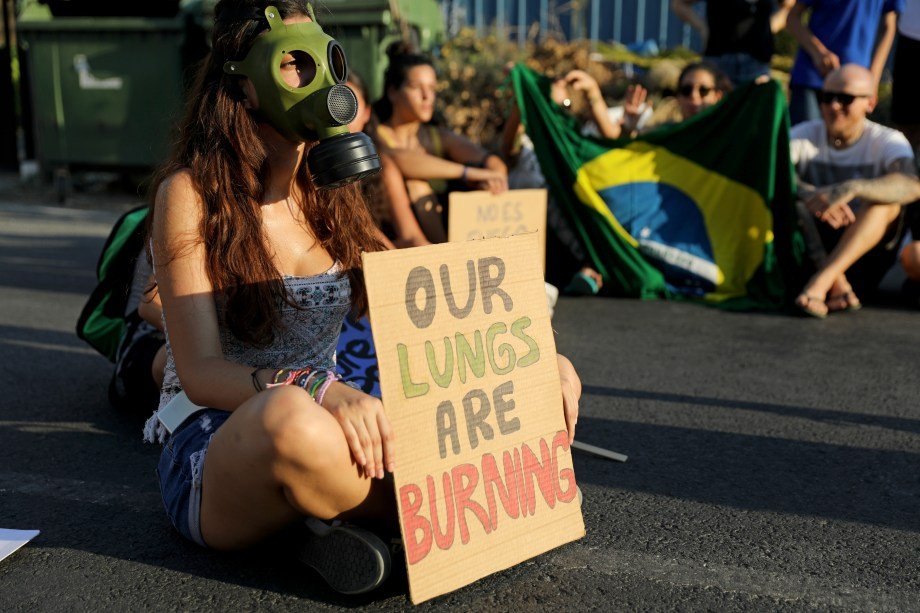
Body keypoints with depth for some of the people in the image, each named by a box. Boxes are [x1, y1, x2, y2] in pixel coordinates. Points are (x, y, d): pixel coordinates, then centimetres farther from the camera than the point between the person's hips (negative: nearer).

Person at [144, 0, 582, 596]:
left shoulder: (330, 195, 8)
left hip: (321, 432, 5)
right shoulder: (192, 192, -9)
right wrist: (326, 395, -37)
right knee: (294, 416, -41)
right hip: (213, 447, -4)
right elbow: (201, 372, -17)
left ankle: (324, 515, -10)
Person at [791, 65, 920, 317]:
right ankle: (836, 284, -33)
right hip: (813, 249, 1)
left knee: (886, 199, -27)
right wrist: (810, 193, -41)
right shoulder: (804, 135, -2)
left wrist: (852, 188, -45)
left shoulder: (888, 141, -6)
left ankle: (821, 280, -42)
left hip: (868, 249, -1)